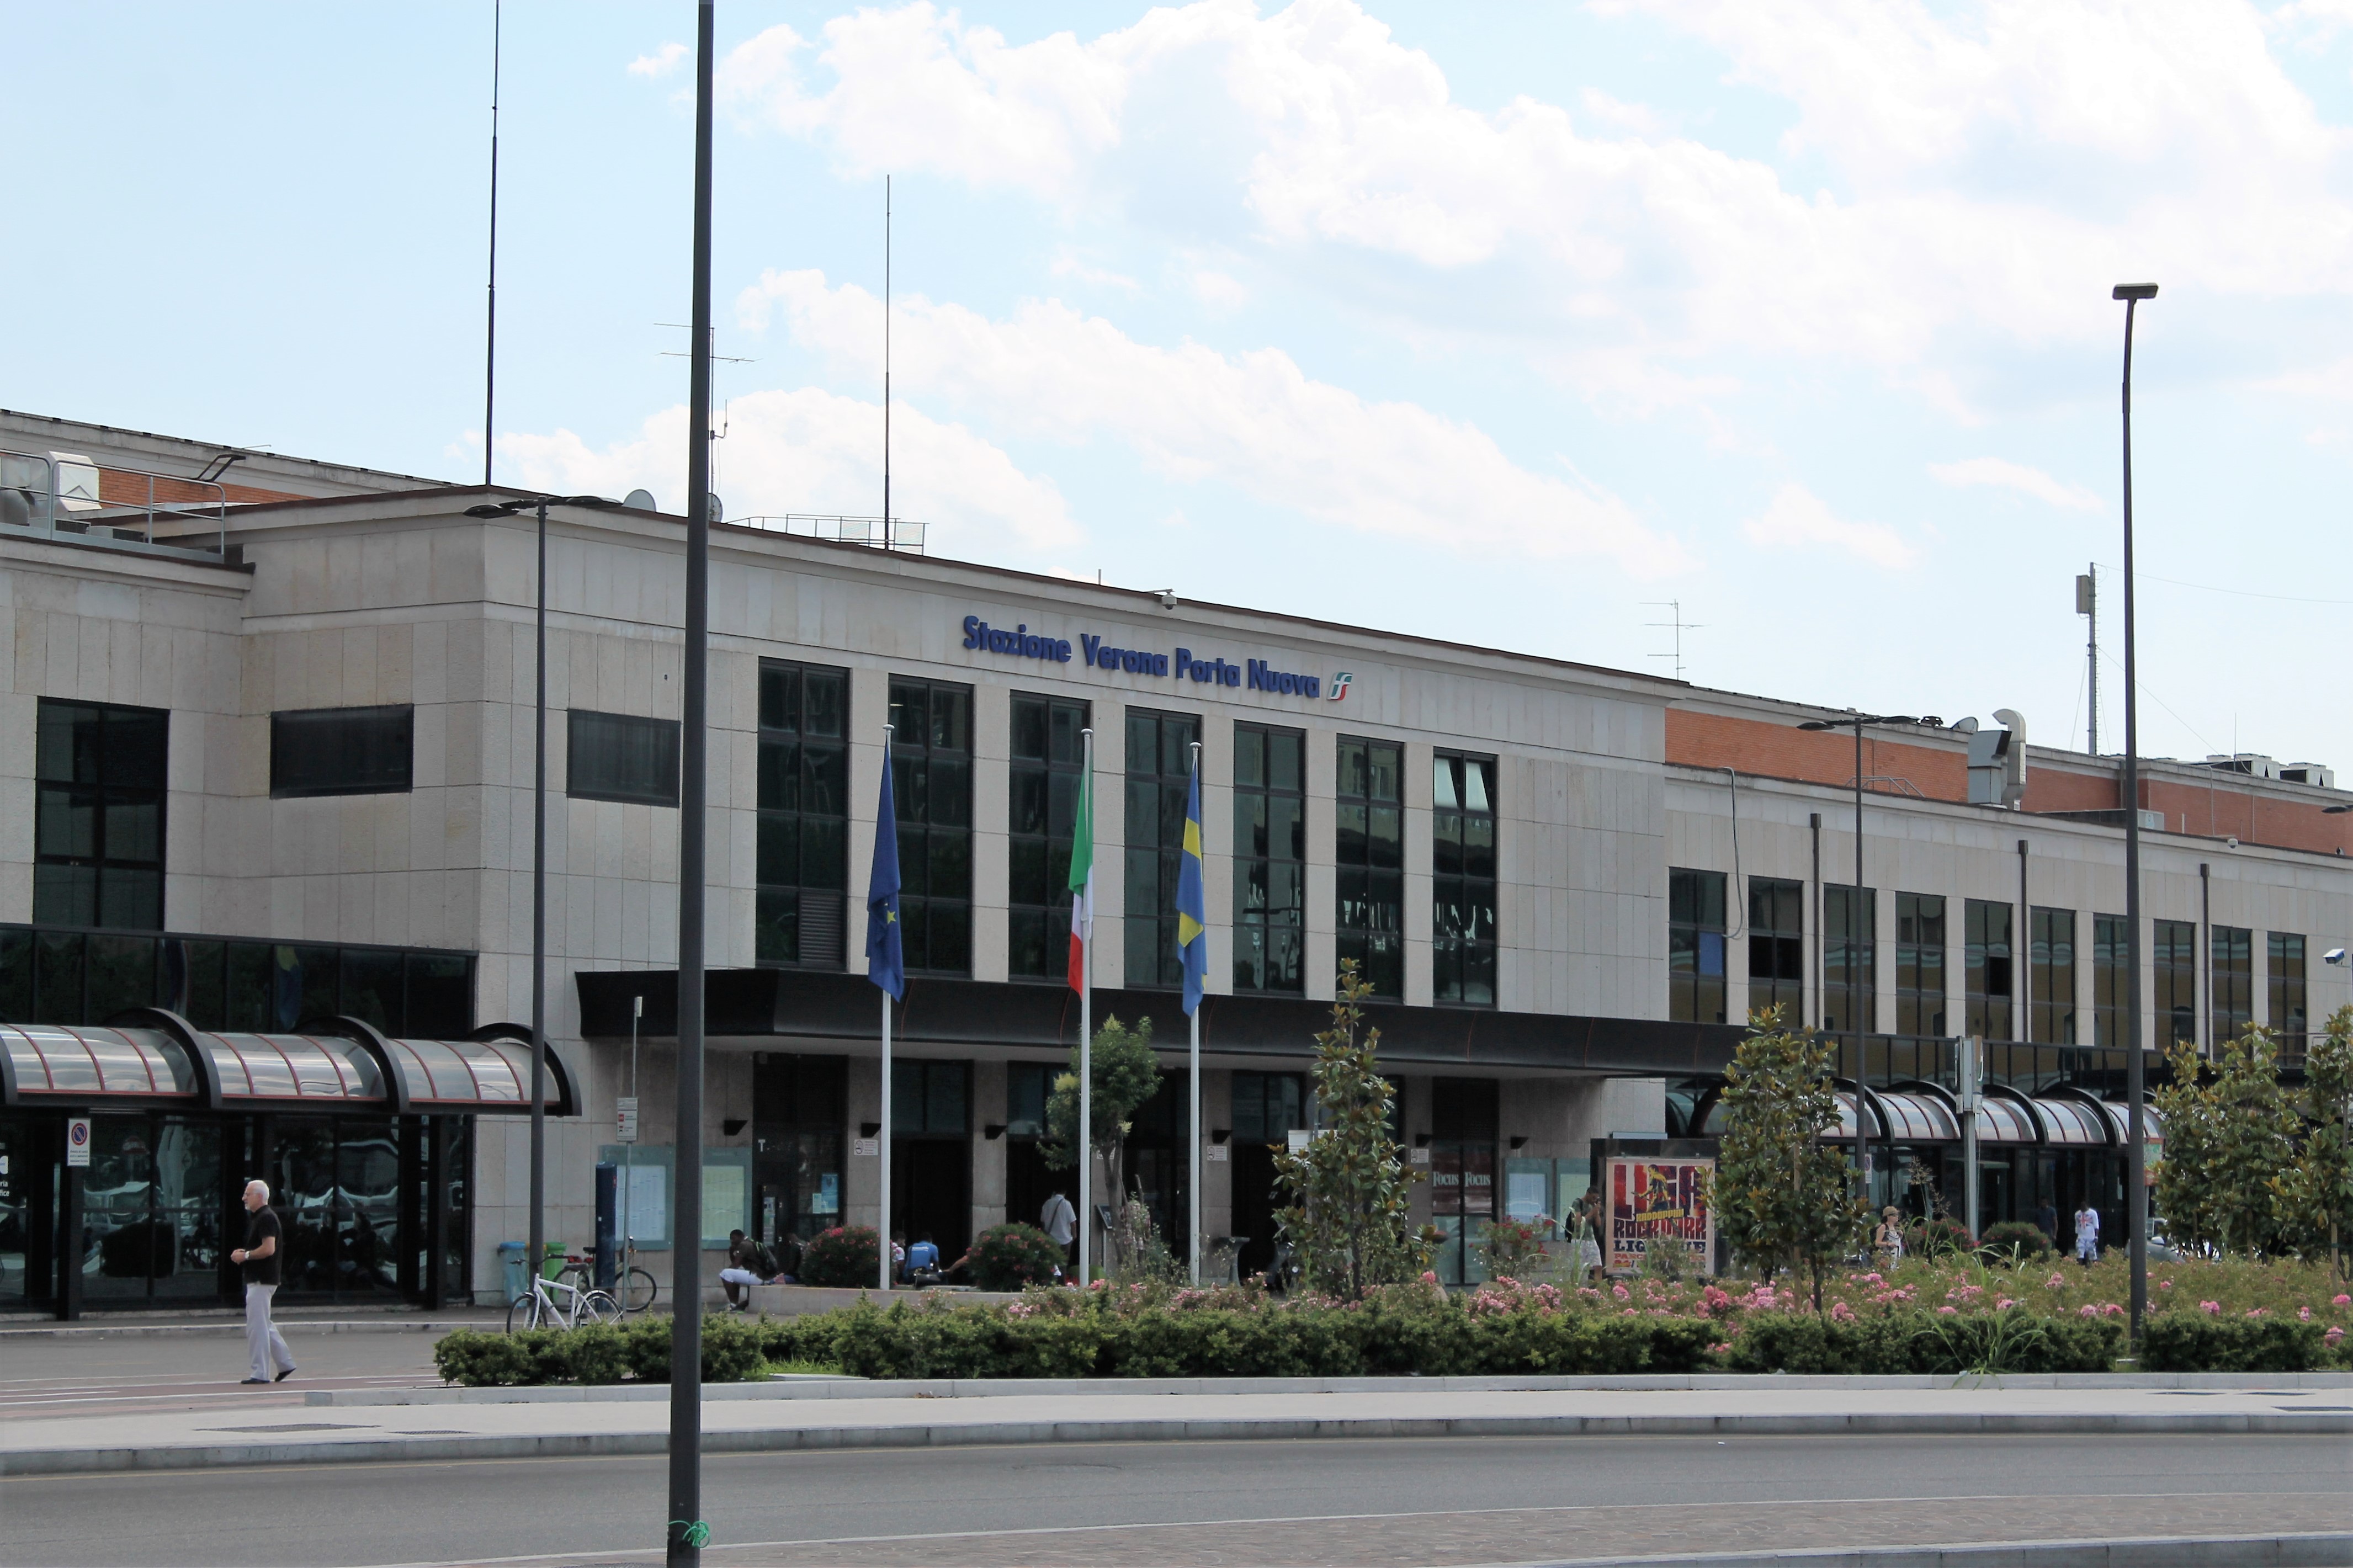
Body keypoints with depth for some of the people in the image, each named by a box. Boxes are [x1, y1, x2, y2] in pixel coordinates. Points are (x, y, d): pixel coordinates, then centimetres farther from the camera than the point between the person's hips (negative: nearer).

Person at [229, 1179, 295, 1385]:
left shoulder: (266, 1218, -16)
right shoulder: (258, 1218, 17)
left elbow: (268, 1249, -26)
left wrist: (245, 1256, -15)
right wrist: (244, 1254, 8)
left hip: (261, 1281, -11)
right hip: (258, 1281, 11)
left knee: (257, 1326, -8)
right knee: (264, 1325, 15)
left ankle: (261, 1374, -5)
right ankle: (285, 1363, 20)